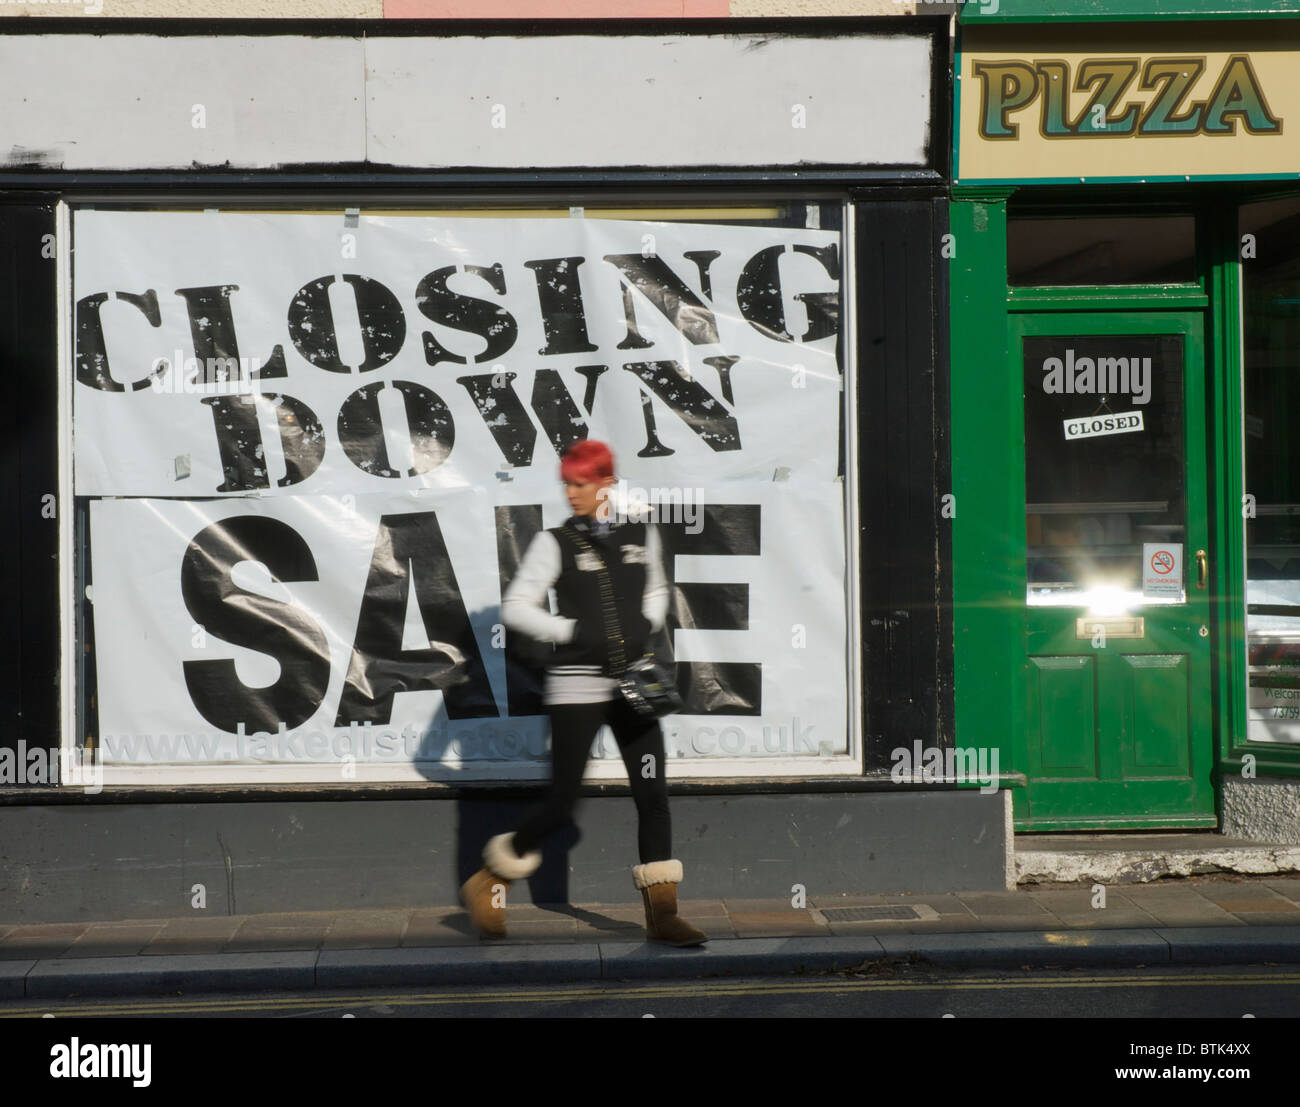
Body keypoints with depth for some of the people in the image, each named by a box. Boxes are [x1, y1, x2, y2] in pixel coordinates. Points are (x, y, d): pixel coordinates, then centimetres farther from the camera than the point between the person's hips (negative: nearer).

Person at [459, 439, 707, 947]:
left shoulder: (641, 536, 8)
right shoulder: (555, 543, -3)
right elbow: (515, 607, -6)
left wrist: (646, 627, 4)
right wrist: (575, 632, -14)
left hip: (633, 684, 4)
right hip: (576, 684, -4)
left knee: (653, 793, -1)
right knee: (561, 803, -3)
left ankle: (662, 914, 5)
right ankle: (491, 880, 18)